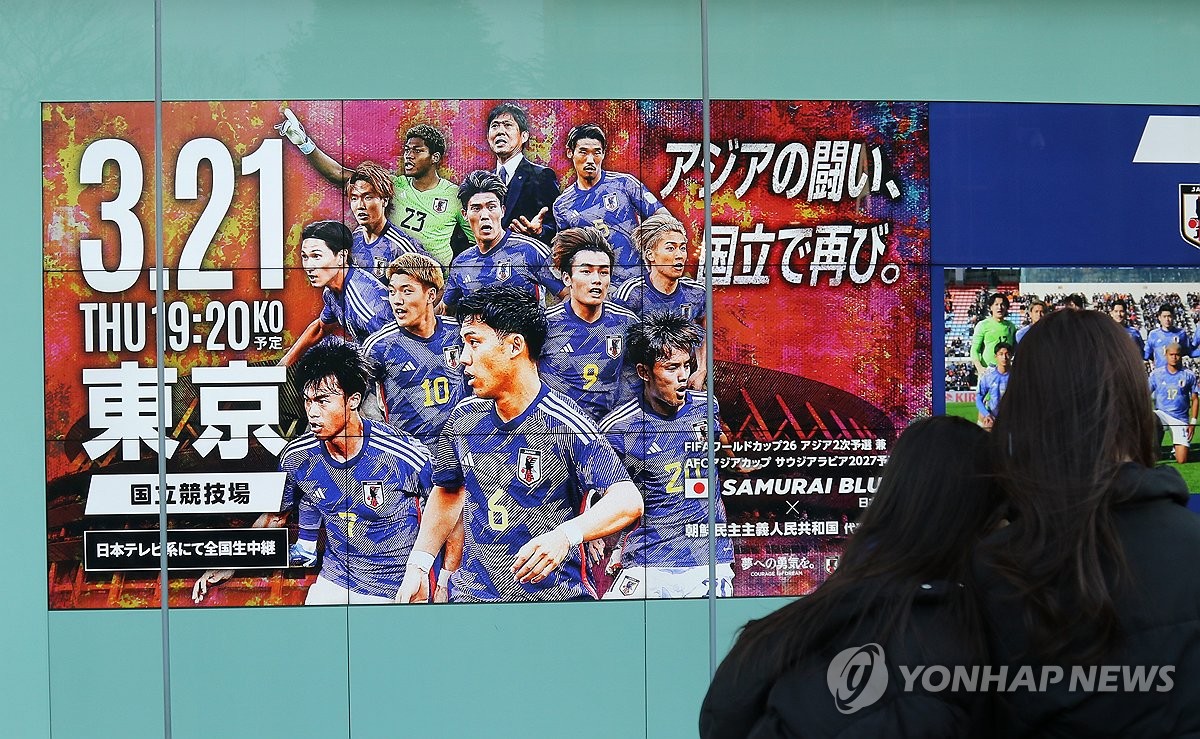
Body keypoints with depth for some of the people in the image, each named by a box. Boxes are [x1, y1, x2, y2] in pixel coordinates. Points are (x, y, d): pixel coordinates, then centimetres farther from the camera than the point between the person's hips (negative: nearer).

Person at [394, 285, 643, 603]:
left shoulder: (563, 423, -16)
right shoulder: (464, 418, 3)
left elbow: (628, 501, -24)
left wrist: (565, 535, -40)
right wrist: (417, 567, 10)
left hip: (555, 598, -5)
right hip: (471, 594, 5)